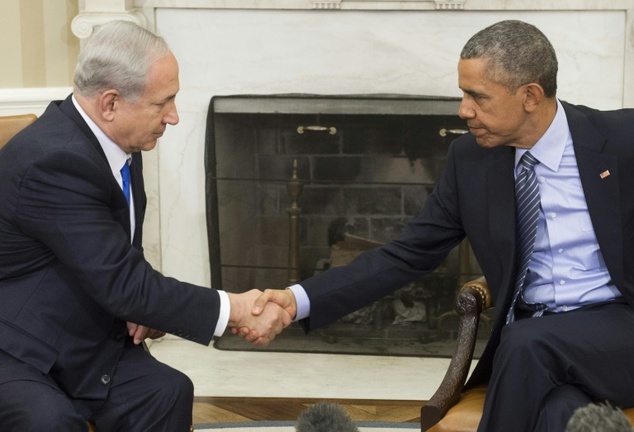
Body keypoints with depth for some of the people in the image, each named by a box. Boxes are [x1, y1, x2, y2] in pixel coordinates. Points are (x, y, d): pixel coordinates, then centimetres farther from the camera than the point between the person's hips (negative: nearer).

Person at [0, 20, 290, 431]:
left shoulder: (114, 140, 1)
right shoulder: (54, 161, -27)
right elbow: (122, 282, -27)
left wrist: (144, 303, -5)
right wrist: (236, 310, -21)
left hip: (82, 339, 8)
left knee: (167, 393, -17)